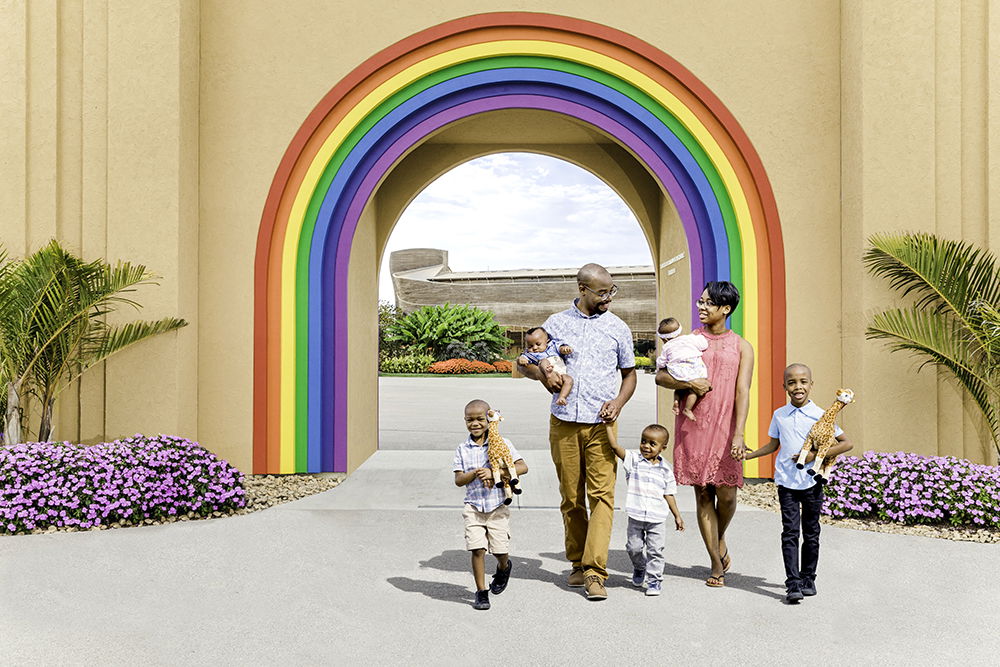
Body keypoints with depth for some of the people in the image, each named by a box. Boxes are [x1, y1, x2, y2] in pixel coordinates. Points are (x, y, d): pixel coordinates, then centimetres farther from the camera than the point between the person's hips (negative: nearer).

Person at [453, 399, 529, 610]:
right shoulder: (462, 449, 4)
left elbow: (522, 467, -10)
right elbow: (458, 480, 0)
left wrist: (494, 473, -20)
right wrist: (475, 474, -20)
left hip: (498, 507, -1)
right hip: (473, 507, 1)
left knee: (500, 550, 2)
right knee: (477, 549, -6)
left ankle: (504, 568, 38)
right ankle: (481, 592, 10)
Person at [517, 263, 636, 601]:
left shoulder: (618, 328, 7)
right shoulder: (556, 323, 8)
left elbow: (629, 373, 14)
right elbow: (524, 362, 13)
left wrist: (618, 402, -6)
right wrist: (542, 374, -10)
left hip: (601, 424, -1)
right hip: (563, 423, 1)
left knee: (601, 495, -9)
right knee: (570, 497, 8)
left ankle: (594, 571, -6)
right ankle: (577, 564, 22)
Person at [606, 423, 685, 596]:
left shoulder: (665, 469, 4)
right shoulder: (633, 459, -1)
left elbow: (668, 494, 11)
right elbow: (615, 446, -13)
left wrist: (677, 516, 13)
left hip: (657, 518, 0)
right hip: (636, 516, 0)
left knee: (655, 550, 1)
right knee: (634, 547, 8)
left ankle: (654, 580, 15)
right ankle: (639, 568, 37)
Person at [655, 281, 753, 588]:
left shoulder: (741, 347, 6)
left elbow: (742, 391, -4)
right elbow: (660, 376, 6)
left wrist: (739, 434, -15)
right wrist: (688, 384, -13)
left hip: (725, 427, -1)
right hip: (692, 425, 1)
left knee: (726, 494, -4)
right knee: (703, 495, 3)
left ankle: (720, 538, 31)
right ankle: (716, 565, 16)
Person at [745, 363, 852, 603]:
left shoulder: (820, 415, -5)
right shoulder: (779, 415, 3)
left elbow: (846, 443, -3)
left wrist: (815, 455, -12)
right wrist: (747, 455, 10)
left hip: (812, 481, -1)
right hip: (787, 482, 1)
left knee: (811, 533, 10)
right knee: (790, 532, -6)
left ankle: (808, 578, 25)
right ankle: (793, 584, -6)